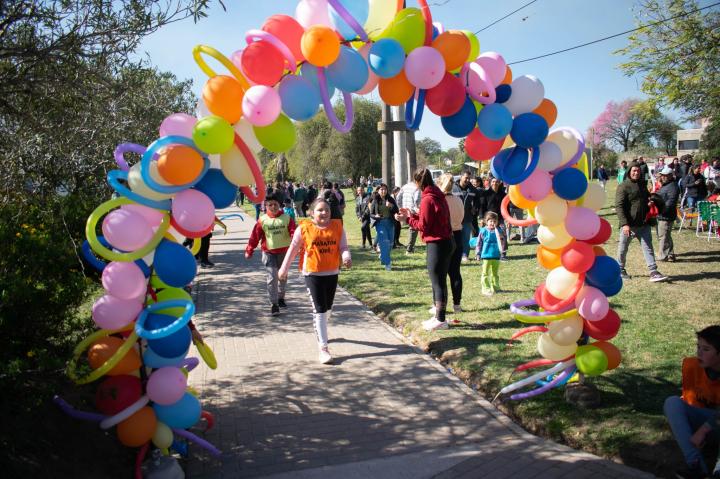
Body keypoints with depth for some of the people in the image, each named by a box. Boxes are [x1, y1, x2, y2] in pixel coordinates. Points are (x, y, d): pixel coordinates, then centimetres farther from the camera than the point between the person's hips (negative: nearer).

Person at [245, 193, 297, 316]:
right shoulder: (262, 220, -7)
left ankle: (281, 298, 37)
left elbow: (293, 232, -12)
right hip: (269, 253, -2)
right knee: (271, 278, -8)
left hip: (284, 252, 2)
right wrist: (249, 251, -2)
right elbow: (255, 236, -3)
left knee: (282, 277, 17)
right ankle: (274, 304, -2)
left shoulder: (286, 218, -4)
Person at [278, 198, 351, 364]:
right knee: (319, 310, -7)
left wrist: (346, 258, -25)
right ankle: (323, 348, -4)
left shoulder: (337, 226, -2)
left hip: (332, 272, 4)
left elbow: (343, 247, -3)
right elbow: (293, 249, 1)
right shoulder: (304, 228, -8)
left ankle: (319, 331, 48)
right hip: (312, 274, -3)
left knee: (328, 308, 18)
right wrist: (284, 269, 7)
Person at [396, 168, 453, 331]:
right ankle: (438, 316, 25)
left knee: (437, 282, -1)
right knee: (440, 281, 16)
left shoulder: (427, 199, -16)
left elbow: (423, 226, -14)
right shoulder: (438, 196, 11)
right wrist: (412, 215, 15)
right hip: (446, 242, 9)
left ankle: (440, 320, 6)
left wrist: (407, 219, -4)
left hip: (436, 244, -9)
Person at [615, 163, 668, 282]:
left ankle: (653, 272, 1)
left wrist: (650, 201, 7)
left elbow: (648, 198, 32)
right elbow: (619, 206, -17)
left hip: (643, 224, 6)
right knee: (623, 248, 8)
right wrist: (624, 224, -25)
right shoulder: (623, 187, -9)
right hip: (629, 224, -6)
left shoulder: (642, 185, 12)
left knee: (648, 247, 2)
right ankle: (620, 270, 25)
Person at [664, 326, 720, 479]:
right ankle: (696, 464, -33)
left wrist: (704, 429, -32)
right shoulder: (691, 365, -11)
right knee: (672, 402, -25)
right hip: (700, 418, 3)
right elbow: (688, 399, -1)